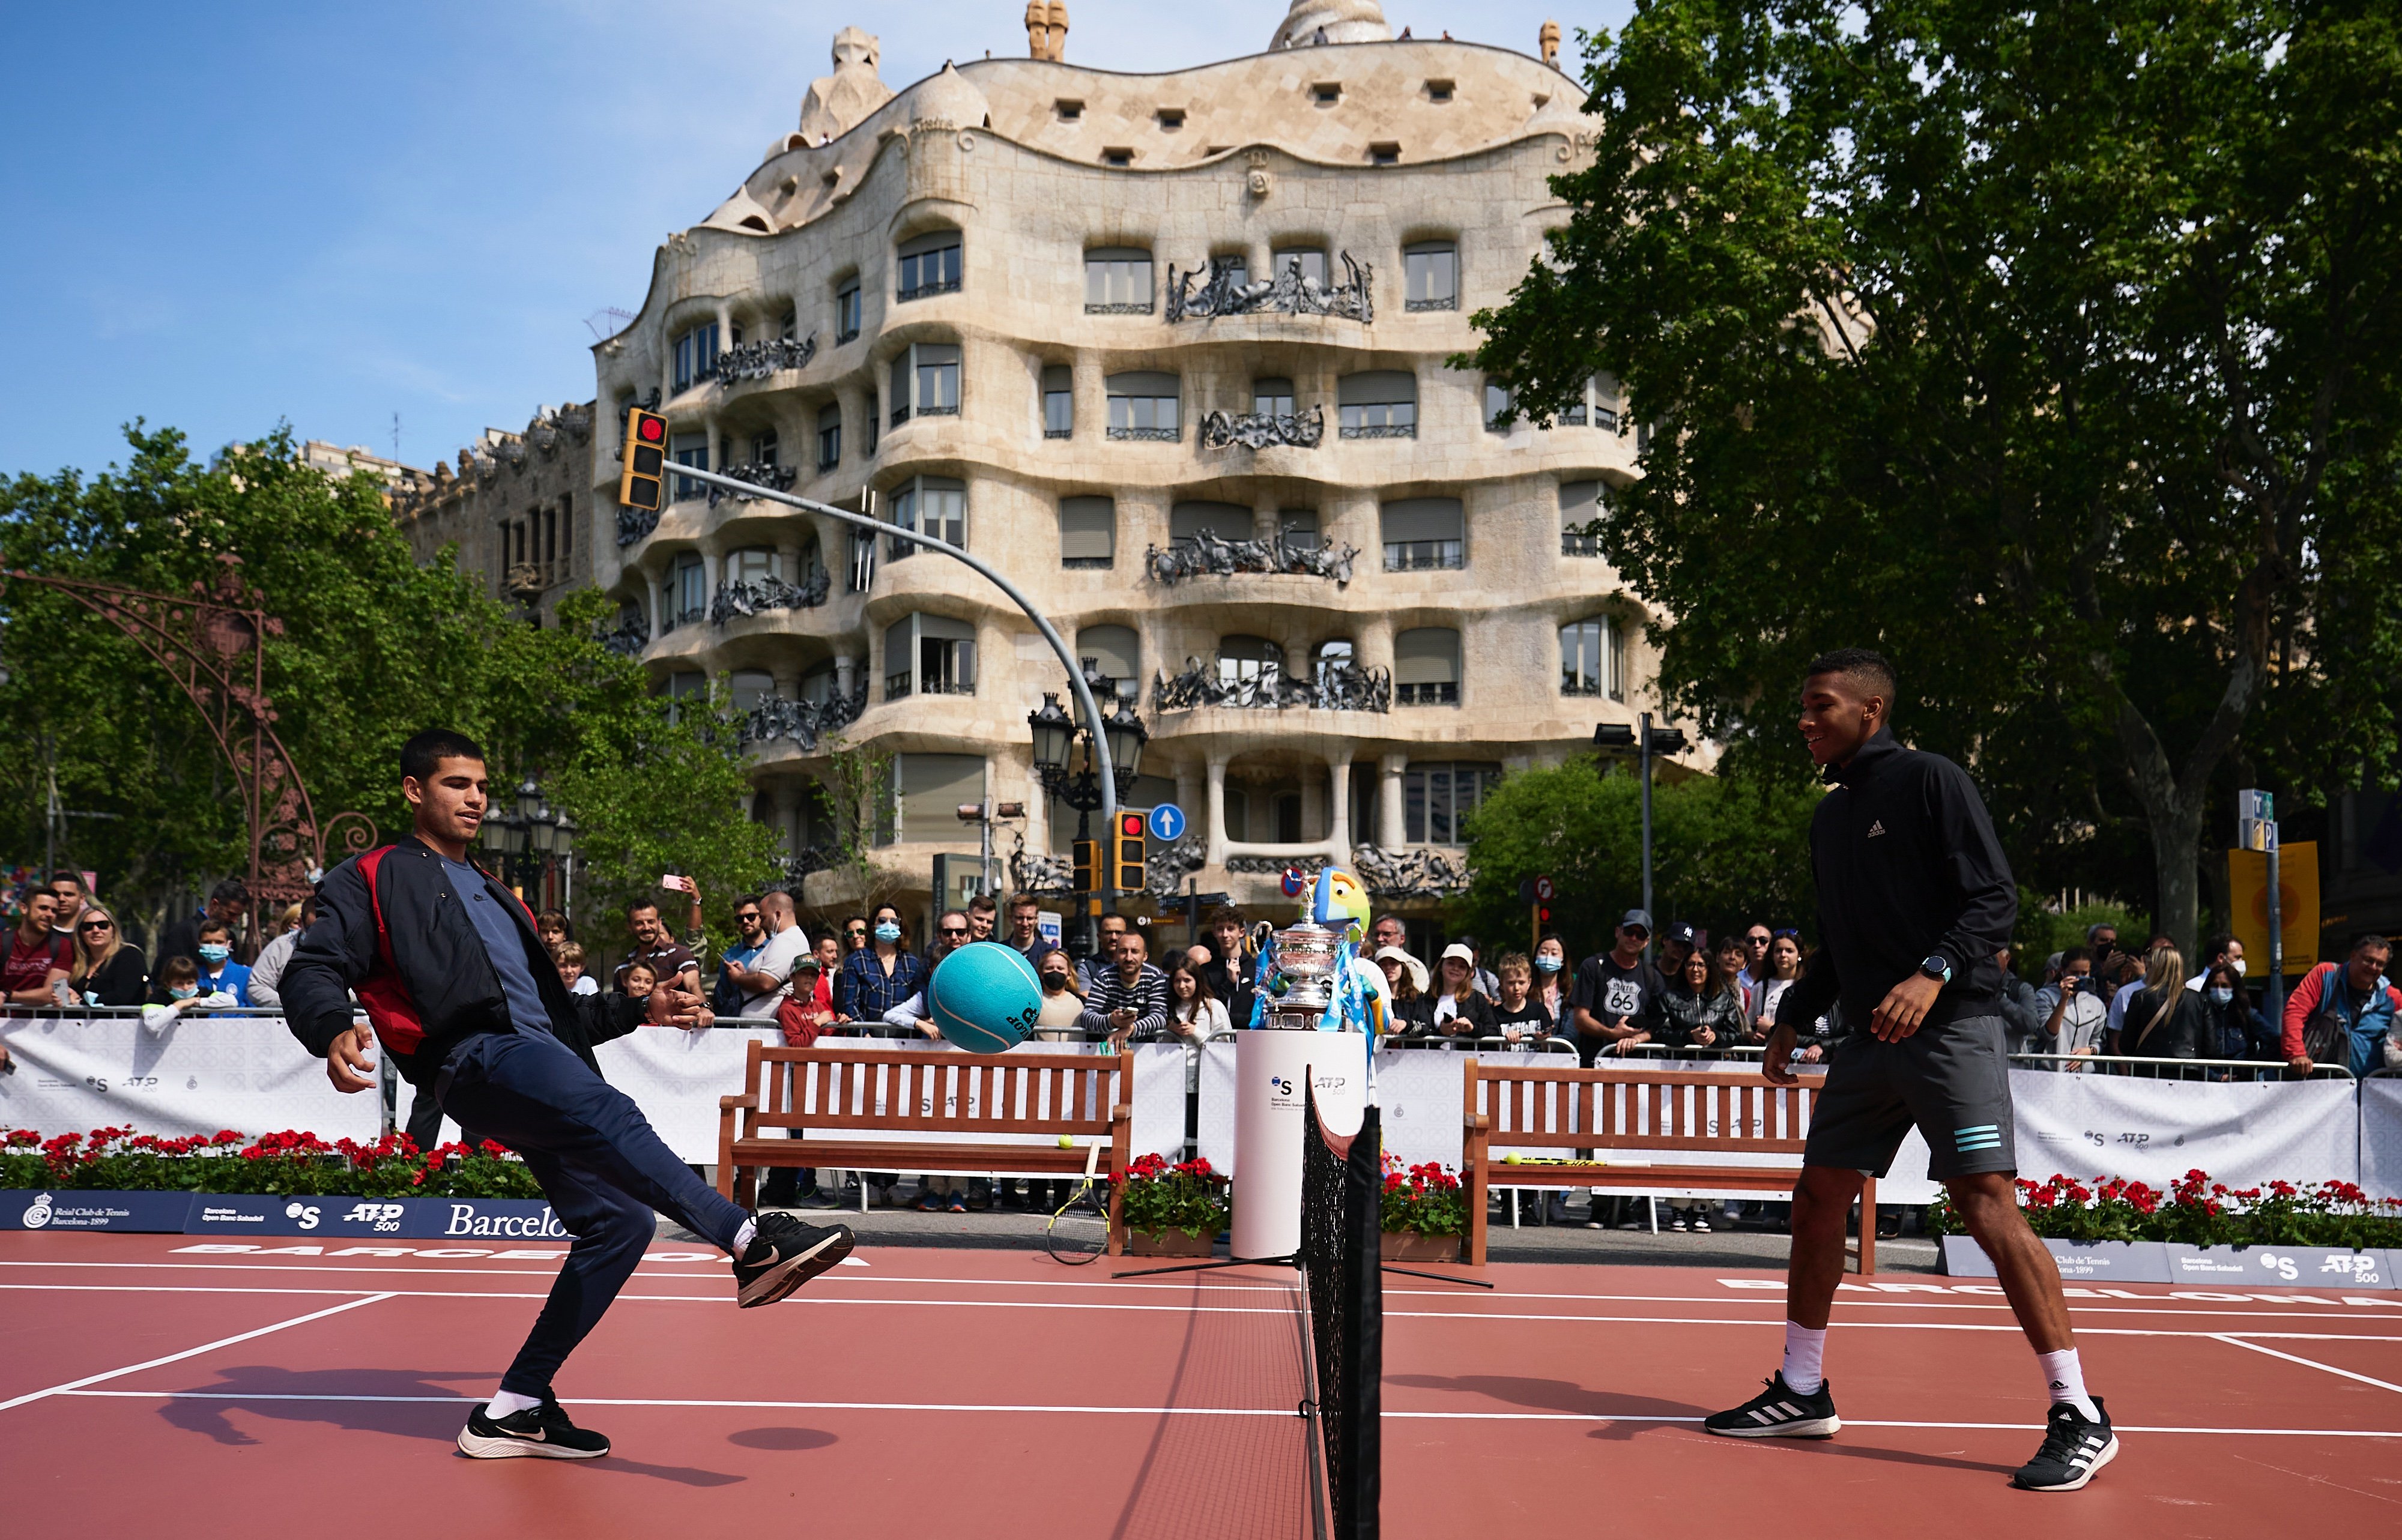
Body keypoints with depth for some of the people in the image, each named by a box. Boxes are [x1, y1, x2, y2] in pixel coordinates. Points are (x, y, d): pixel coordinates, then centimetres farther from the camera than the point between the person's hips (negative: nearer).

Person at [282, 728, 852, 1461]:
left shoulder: (493, 895, 35)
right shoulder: (375, 879, 12)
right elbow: (312, 972, -1)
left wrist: (641, 1010, 26)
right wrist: (335, 1033, -23)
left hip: (537, 1059, 9)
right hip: (479, 1060, -9)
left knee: (620, 1221, 0)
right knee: (606, 1111, -35)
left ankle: (514, 1410, 7)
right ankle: (752, 1243, -53)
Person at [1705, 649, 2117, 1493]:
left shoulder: (1931, 781, -5)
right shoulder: (1828, 816, 17)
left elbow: (1995, 899, -12)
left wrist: (1934, 974, -26)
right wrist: (1792, 1020, 20)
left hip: (1951, 1026, -8)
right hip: (1869, 1038, 8)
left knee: (1988, 1203, -15)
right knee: (1817, 1197, 9)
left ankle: (2078, 1416, -8)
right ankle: (1802, 1392, 20)